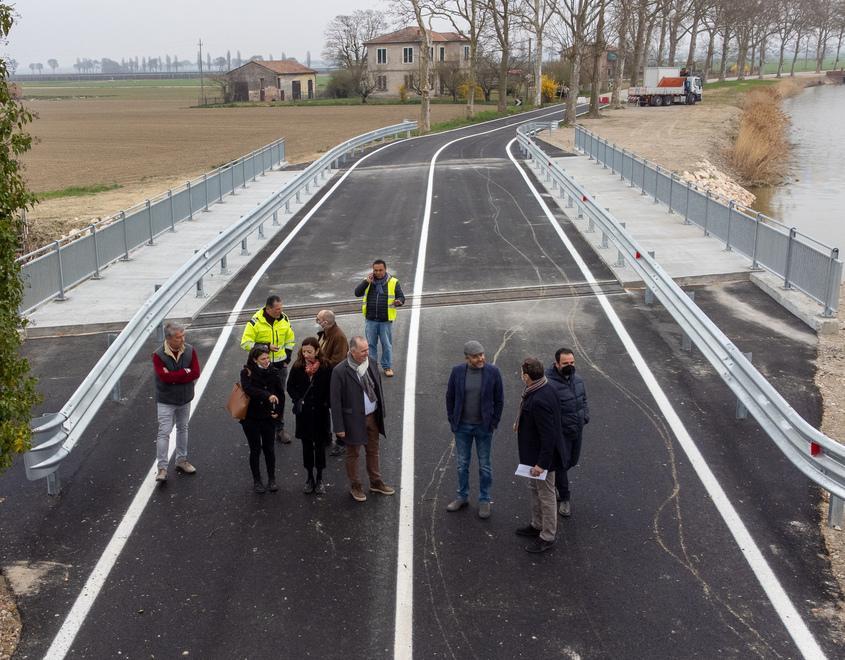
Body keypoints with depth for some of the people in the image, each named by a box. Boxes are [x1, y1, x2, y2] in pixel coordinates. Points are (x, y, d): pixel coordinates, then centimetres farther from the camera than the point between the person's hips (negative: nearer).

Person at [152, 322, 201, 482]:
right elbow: (165, 377, -28)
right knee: (164, 433, -5)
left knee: (183, 429, 17)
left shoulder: (189, 350, -7)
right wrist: (185, 372, -20)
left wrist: (174, 377, -22)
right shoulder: (158, 355, -17)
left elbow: (196, 373, -15)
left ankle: (181, 461, 33)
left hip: (185, 398, 5)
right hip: (166, 401, -4)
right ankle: (162, 468, -1)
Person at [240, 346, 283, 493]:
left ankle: (272, 479, 22)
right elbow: (249, 389, -29)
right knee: (255, 449, 5)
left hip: (268, 417, 2)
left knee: (269, 448, 8)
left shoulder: (272, 373, 0)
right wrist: (268, 395, -40)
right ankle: (256, 480, 18)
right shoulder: (247, 373, -10)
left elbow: (280, 393, 9)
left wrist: (277, 410, -1)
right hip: (251, 418, -2)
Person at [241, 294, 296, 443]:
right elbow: (245, 343, -12)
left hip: (280, 364, 4)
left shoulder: (284, 319, 2)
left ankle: (279, 428, 20)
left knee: (280, 397, 9)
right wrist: (266, 346, -19)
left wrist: (287, 358, 7)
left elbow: (290, 340, 16)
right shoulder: (256, 322, -13)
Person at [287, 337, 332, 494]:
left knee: (320, 445, 8)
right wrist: (297, 399, -11)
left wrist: (325, 402, -14)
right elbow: (290, 386, 4)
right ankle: (310, 477, 25)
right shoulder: (297, 367, -6)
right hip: (303, 412, 2)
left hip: (320, 412, -1)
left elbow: (330, 388, -2)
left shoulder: (325, 368, -11)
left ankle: (319, 478, 21)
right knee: (307, 445, 11)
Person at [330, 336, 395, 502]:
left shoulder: (370, 363, -3)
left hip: (372, 416, 6)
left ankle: (376, 482, 39)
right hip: (354, 420, -5)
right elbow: (335, 401, -16)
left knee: (373, 451, 21)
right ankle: (355, 486, 31)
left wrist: (381, 412, 9)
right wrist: (339, 427, -14)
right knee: (353, 454, 13)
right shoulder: (340, 371, -21)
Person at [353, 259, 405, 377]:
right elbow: (357, 293, -6)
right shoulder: (367, 281, 5)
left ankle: (387, 366, 19)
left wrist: (398, 302, -24)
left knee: (387, 344, 6)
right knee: (371, 344, 12)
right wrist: (367, 282, -15)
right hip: (370, 319, 2)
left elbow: (401, 297, -1)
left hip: (386, 320, -2)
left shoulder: (393, 282, -1)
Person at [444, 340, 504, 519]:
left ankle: (484, 501, 25)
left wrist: (494, 422, -4)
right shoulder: (457, 371, -8)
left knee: (484, 466, 10)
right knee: (462, 464, 14)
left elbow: (499, 399, -3)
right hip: (462, 426, 2)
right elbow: (450, 397, 3)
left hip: (484, 427, -1)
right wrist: (452, 420, 2)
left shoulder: (493, 372, -12)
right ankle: (462, 496, 31)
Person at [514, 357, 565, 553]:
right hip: (535, 453, 10)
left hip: (543, 456, -10)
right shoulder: (545, 389, -2)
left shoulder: (539, 401, -33)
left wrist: (542, 463, -25)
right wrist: (522, 423, 28)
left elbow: (548, 435, -31)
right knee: (535, 489, 25)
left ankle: (547, 537, 22)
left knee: (546, 495, 7)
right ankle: (537, 525, 43)